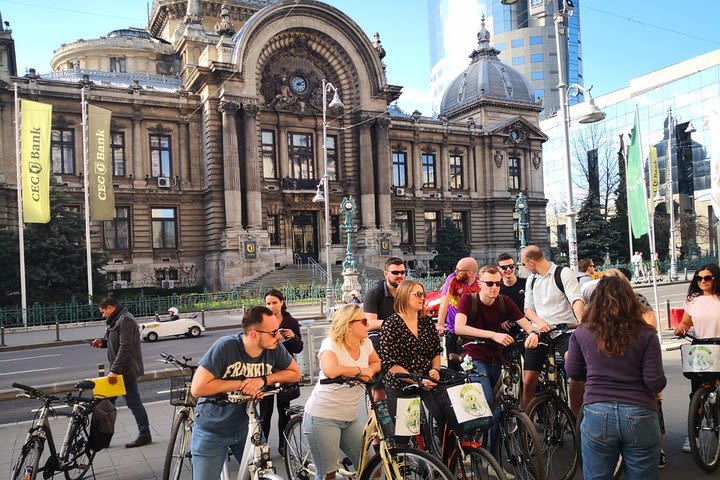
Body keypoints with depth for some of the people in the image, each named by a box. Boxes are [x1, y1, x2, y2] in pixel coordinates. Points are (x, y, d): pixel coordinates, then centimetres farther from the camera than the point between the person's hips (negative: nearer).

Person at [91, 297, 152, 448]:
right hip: (118, 370, 11)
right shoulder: (115, 320, 16)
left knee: (133, 403, -3)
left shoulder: (125, 320, -17)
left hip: (127, 370, -11)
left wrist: (114, 370, -27)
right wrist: (103, 342, 7)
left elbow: (125, 347, -25)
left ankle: (145, 435, 8)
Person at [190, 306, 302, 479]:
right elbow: (198, 388, -28)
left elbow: (295, 373, -2)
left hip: (246, 427, 4)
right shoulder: (226, 346, -27)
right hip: (212, 432, -4)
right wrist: (241, 384, -25)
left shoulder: (274, 349, -14)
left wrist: (263, 379, -18)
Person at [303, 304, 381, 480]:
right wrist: (359, 370, -23)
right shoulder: (331, 344, -18)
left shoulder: (366, 344, 2)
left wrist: (370, 370, -6)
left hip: (351, 418, 7)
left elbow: (376, 363, 19)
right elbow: (330, 371, -38)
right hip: (323, 418, -6)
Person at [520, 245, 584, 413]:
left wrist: (580, 323, -33)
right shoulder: (531, 280, 16)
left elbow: (577, 300, -13)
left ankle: (576, 418, -5)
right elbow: (528, 308, 14)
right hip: (539, 332, 5)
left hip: (565, 331, -4)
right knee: (529, 380, -2)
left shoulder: (564, 274, -2)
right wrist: (540, 322, -8)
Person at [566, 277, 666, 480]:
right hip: (640, 417, 0)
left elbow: (573, 372, 9)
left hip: (597, 416, 1)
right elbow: (656, 382, -8)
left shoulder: (581, 333, -2)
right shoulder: (646, 335, -6)